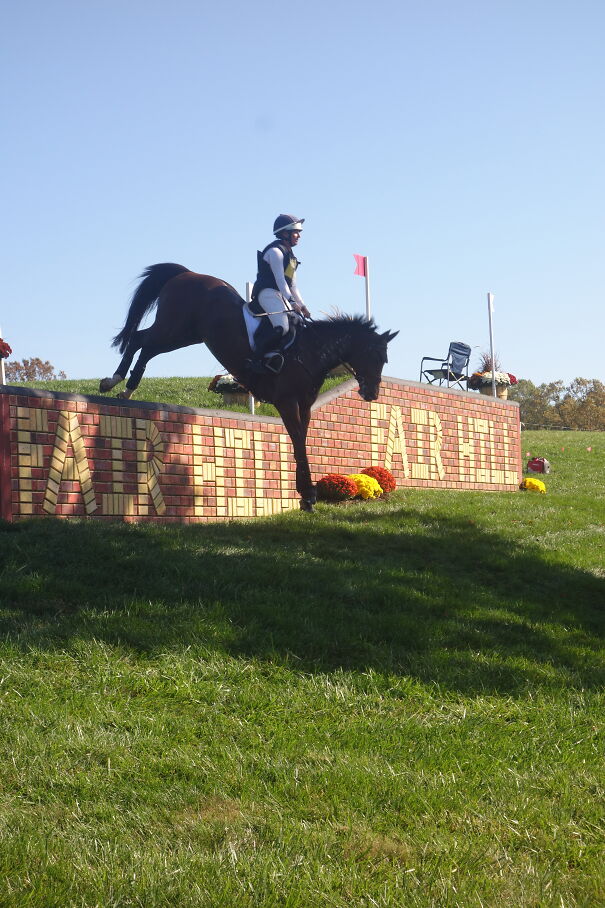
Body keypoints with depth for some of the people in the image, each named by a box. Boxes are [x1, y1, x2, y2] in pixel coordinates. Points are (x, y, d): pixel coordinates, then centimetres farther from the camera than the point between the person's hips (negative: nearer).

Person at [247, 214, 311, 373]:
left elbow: (293, 285, 23)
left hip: (282, 296, 10)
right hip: (268, 293, -10)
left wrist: (302, 306, 14)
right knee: (282, 327, -28)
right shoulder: (275, 251, -7)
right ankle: (256, 358, -21)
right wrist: (292, 303, -24)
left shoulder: (289, 255, 22)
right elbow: (280, 280, -17)